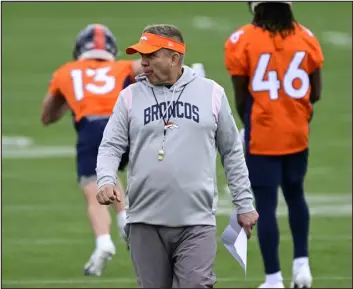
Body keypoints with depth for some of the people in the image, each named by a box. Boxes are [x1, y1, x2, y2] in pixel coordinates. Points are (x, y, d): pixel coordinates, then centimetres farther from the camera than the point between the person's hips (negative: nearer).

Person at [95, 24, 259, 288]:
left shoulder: (211, 93, 4)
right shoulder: (131, 96, 6)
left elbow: (232, 152, 10)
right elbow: (111, 146, 3)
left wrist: (244, 204, 9)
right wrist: (106, 180, -18)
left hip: (197, 222, -2)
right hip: (145, 222, 2)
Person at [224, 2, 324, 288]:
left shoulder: (242, 41, -12)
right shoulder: (306, 38, -4)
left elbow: (241, 98, -5)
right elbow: (315, 93, 1)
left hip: (262, 135, -3)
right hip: (297, 134, 3)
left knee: (265, 205, 3)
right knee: (295, 195, 24)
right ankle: (302, 262, 21)